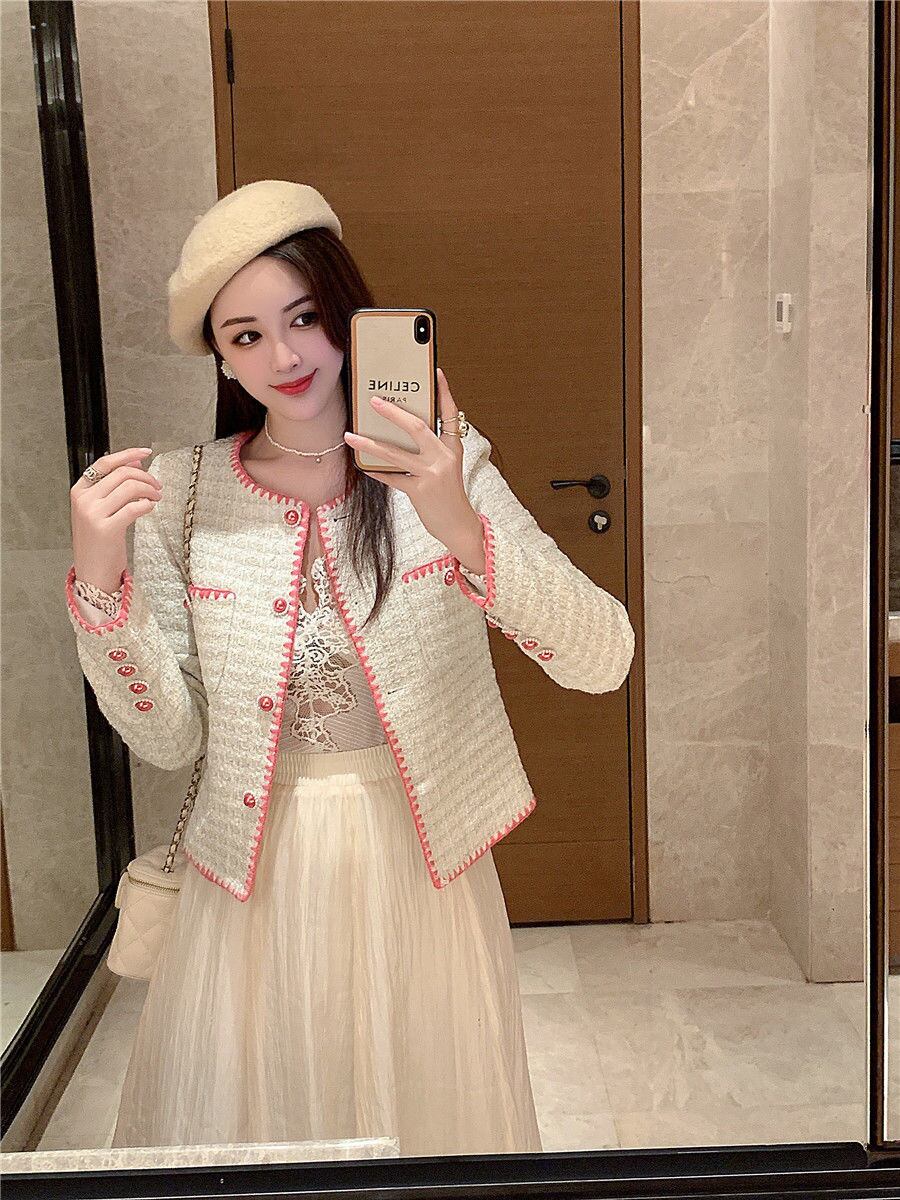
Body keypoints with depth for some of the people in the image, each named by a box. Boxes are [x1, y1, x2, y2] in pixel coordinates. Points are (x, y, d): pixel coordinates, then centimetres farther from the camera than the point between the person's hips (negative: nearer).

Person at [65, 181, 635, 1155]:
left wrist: (464, 531, -33)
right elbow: (168, 738, -3)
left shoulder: (443, 469, -8)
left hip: (419, 866, 0)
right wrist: (98, 582, -18)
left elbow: (603, 660, -18)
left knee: (428, 1110, 17)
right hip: (255, 880, 1)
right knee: (248, 1111, 17)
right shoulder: (183, 494, -3)